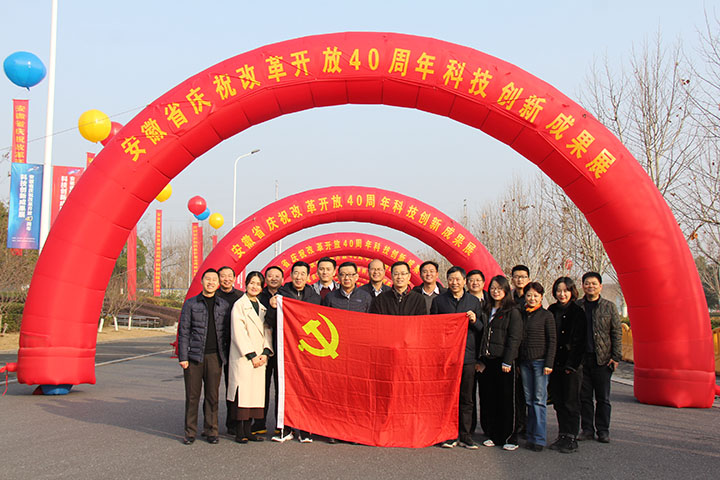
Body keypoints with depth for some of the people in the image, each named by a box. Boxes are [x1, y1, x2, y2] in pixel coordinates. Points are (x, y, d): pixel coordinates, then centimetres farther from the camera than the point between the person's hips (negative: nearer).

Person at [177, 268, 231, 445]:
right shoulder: (190, 303, 4)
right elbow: (183, 331, 2)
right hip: (194, 356, -2)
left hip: (215, 356, 2)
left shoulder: (224, 305, 10)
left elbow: (227, 332, 13)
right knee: (192, 395, 1)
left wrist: (226, 355, 6)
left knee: (212, 395, 4)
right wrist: (183, 357, -5)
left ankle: (211, 431, 15)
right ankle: (190, 432, 12)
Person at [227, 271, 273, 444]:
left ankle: (248, 430, 12)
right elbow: (238, 333, -10)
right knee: (242, 392, -6)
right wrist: (251, 355, -13)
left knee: (256, 392, 5)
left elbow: (267, 331, 13)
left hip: (259, 358, 6)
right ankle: (240, 432, 0)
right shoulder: (239, 305, -3)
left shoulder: (262, 307, 16)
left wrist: (265, 353, -2)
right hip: (242, 357, -6)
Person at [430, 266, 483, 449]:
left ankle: (465, 436, 11)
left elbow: (481, 331, 12)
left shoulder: (474, 301, 11)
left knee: (466, 398, 3)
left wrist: (475, 321, -9)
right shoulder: (438, 300, 7)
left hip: (467, 355, 1)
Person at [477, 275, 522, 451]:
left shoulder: (512, 311, -3)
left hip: (504, 361, -5)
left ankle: (510, 438, 8)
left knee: (506, 400, -1)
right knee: (490, 399, 7)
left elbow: (514, 338, -9)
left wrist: (507, 361, -16)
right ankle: (493, 436, 17)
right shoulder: (488, 310, 15)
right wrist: (481, 359, 9)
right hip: (487, 361, 6)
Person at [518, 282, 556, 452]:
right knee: (529, 400, 6)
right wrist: (516, 362, 10)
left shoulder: (546, 315, -1)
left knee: (539, 400, -6)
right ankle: (531, 436, 12)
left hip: (540, 360, -4)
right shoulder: (521, 315, 12)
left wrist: (549, 363, -10)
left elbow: (552, 341, -3)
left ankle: (539, 439, -3)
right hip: (524, 361, 4)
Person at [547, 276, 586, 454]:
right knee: (559, 402, 7)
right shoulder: (551, 311, 10)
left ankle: (571, 439, 5)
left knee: (571, 402, -1)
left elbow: (579, 341, -7)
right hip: (555, 364, 5)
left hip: (572, 365, -4)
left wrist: (572, 364, -13)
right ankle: (562, 436, 15)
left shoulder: (577, 312, -3)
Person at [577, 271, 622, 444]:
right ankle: (587, 429, 16)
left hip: (602, 359, -1)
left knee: (603, 398, 4)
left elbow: (617, 333, 4)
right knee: (584, 396, 6)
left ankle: (603, 431, 14)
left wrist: (616, 357, -3)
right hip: (581, 358, 1)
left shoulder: (609, 307, 5)